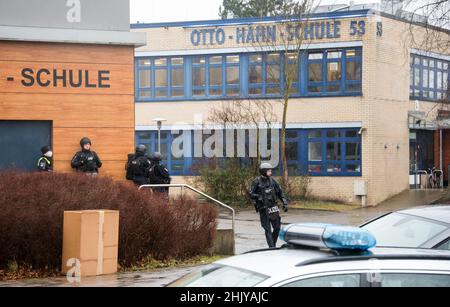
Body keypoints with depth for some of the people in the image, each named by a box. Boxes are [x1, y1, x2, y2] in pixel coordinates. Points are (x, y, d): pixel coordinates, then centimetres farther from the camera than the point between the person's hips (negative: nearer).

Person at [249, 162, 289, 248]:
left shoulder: (272, 181, 6)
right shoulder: (257, 182, -5)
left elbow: (280, 193, 12)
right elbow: (251, 194, -4)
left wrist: (285, 203, 5)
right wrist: (259, 197, -21)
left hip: (273, 208, 4)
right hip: (263, 209, -4)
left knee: (277, 227, 6)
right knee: (268, 229, -4)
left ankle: (273, 244, 26)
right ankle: (271, 247, -2)